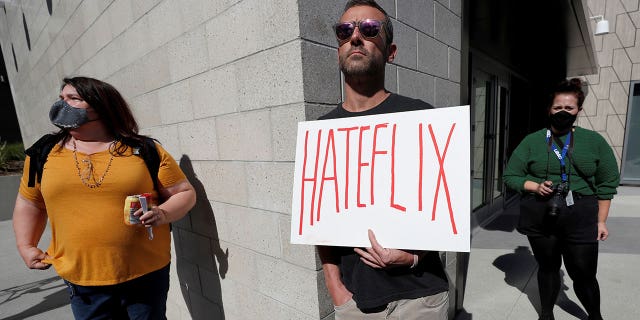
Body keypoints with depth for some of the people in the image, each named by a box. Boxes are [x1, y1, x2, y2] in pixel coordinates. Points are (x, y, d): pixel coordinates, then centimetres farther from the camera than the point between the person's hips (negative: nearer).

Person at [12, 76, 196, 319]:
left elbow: (185, 193, -4)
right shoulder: (46, 153, 4)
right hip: (81, 280, 3)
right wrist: (26, 247, 13)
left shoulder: (144, 150, -7)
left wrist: (162, 214, -20)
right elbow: (29, 202, 19)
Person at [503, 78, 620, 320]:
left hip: (580, 220, 0)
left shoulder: (594, 141, 3)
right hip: (539, 219, 0)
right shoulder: (532, 141, 0)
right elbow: (510, 176, 2)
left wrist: (601, 220, 3)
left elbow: (607, 184, 6)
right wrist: (535, 187, -15)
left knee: (584, 274, 7)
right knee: (547, 267, 16)